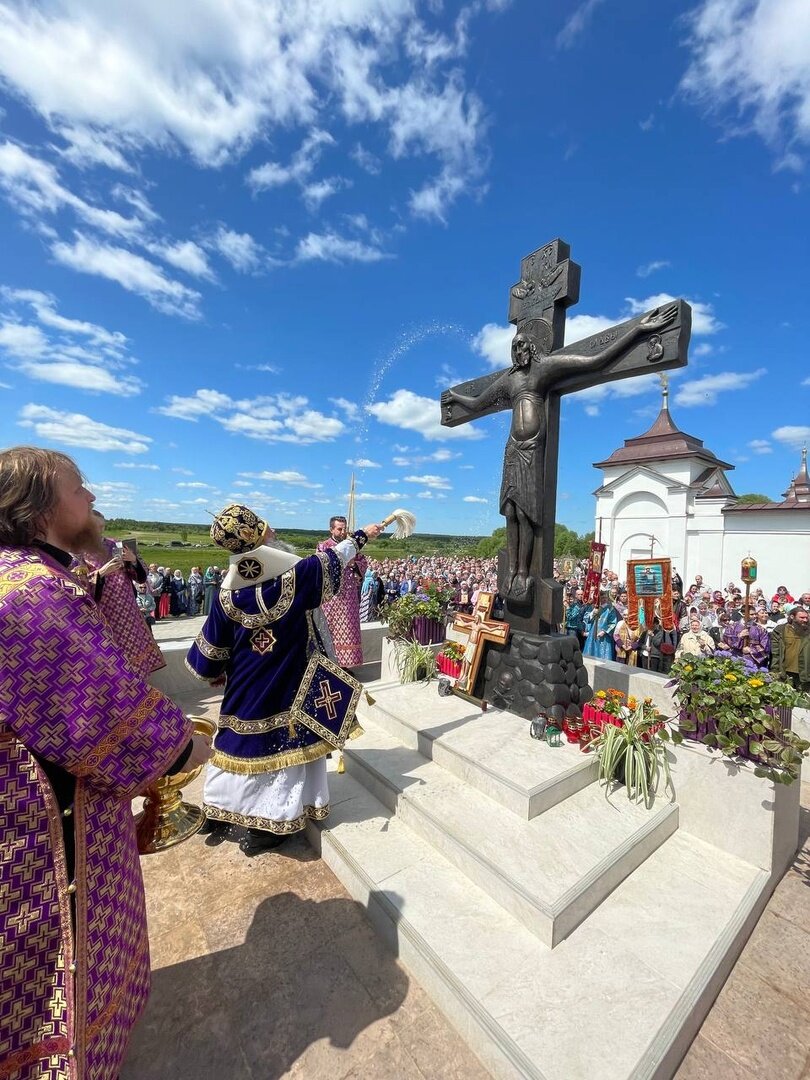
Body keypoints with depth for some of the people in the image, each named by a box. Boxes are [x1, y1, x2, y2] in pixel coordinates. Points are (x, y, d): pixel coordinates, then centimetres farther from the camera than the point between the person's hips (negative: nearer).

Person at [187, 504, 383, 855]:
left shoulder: (227, 596, -13)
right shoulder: (295, 577, -19)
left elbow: (211, 650, -1)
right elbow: (332, 559, -5)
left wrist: (213, 672, 20)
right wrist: (361, 535, 11)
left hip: (246, 692, 3)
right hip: (289, 689, -2)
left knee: (239, 746, 21)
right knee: (282, 749, 12)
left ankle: (219, 814, 41)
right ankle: (268, 826, 27)